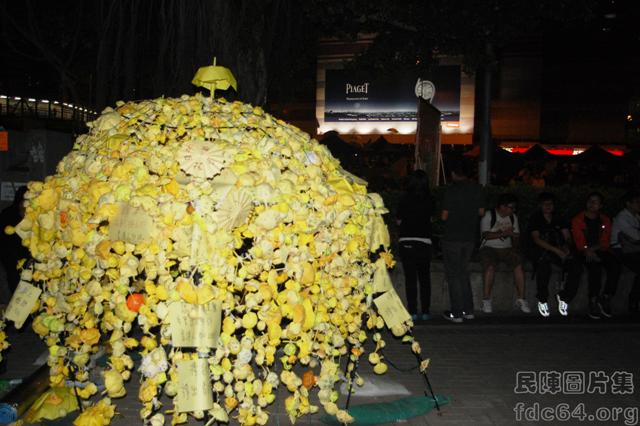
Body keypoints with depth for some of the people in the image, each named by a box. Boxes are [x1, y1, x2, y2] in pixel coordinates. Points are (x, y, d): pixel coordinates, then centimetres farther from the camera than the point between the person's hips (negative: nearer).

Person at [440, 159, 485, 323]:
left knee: (453, 275, 3)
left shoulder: (451, 190, -13)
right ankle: (468, 310, 19)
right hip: (470, 237, 5)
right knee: (463, 273, 18)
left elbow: (444, 216, -12)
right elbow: (481, 212, 10)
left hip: (452, 237, -5)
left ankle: (456, 313, 4)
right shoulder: (477, 189, 3)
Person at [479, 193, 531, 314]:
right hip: (489, 248, -4)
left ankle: (520, 299, -17)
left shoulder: (513, 217, 14)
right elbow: (486, 235, -15)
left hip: (506, 248, 4)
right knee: (490, 266, -33)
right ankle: (486, 299, -23)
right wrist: (504, 233, -19)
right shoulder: (489, 216, -4)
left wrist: (514, 248, -3)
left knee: (519, 264, -24)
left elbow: (516, 235, 15)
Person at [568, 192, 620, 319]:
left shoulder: (605, 220, 12)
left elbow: (606, 243, 5)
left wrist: (594, 248, -14)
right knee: (595, 267, -35)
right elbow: (579, 242, -6)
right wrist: (587, 251, -25)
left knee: (615, 265, -28)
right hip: (584, 252, -3)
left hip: (600, 251, 3)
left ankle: (606, 298, -14)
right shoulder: (577, 220, 3)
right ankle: (593, 301, -23)